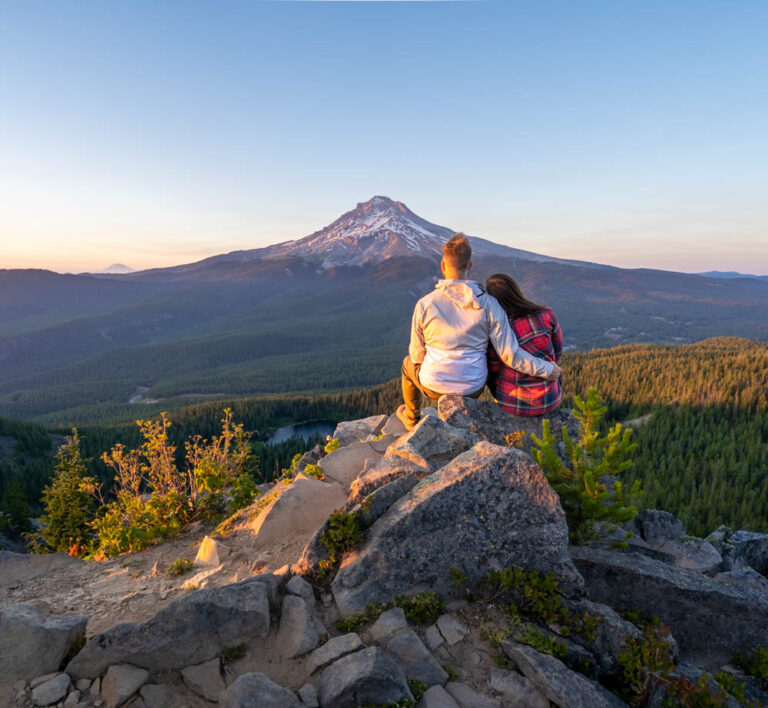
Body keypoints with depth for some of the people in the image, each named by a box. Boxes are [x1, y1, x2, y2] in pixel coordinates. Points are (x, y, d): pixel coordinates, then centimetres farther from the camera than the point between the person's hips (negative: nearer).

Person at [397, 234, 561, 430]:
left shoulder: (424, 305, -17)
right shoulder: (488, 304, -14)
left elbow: (417, 354, -7)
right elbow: (510, 354, -15)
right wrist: (548, 369, -1)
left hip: (433, 386, -2)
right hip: (473, 388, 2)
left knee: (409, 364, 33)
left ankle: (412, 417, 54)